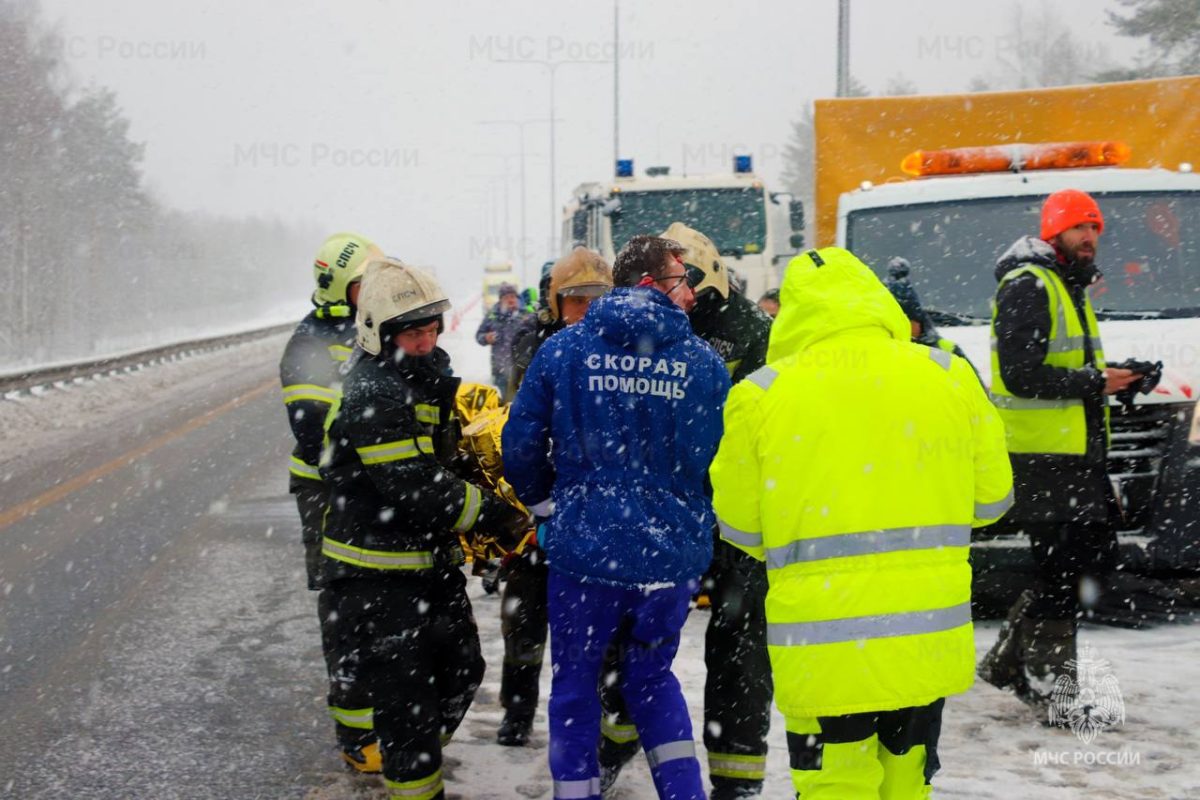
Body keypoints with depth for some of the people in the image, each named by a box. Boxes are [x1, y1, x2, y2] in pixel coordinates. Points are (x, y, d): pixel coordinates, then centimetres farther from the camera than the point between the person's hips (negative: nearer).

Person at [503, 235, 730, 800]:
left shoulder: (564, 349, -3)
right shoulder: (704, 362, -1)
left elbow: (521, 445, -1)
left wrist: (546, 507, 17)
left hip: (586, 548, -2)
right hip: (674, 556, 2)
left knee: (575, 686, 14)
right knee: (652, 675, 23)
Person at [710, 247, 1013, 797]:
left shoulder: (761, 395, -6)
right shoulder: (948, 376, 0)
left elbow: (740, 527, 2)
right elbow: (990, 499, 10)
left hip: (822, 646, -3)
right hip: (929, 640, 3)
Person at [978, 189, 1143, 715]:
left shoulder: (1070, 287, 21)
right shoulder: (1027, 286, -13)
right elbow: (1021, 375, -22)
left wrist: (1114, 379, 10)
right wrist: (1094, 382, -18)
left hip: (1078, 454, 10)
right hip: (1039, 459, -10)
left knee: (1096, 560, 12)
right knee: (1062, 573, -6)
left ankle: (1009, 661, 21)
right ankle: (1049, 689, 5)